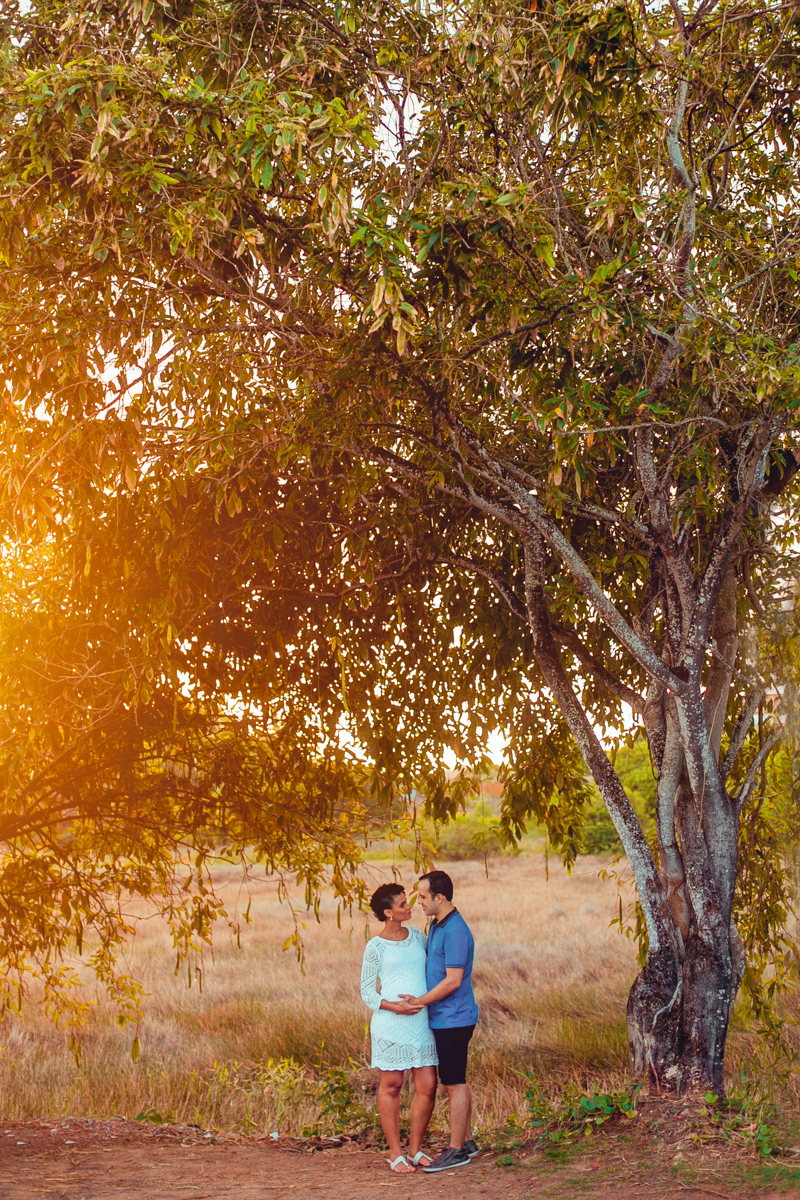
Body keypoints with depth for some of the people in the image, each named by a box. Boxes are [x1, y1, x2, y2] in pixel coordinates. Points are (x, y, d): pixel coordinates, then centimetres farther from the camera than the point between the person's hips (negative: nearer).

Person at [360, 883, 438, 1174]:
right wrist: (394, 1006, -16)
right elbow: (367, 993, -2)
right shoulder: (375, 947, -3)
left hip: (422, 1022, 5)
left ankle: (415, 1149, 19)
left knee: (427, 1087, 2)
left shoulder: (418, 937, 11)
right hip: (390, 1023, -5)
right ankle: (395, 1153, 15)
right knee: (391, 1086, 3)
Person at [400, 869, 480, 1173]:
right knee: (454, 1082, 16)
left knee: (454, 1084, -3)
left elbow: (453, 980, -23)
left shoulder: (455, 931, -20)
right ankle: (466, 1141, 25)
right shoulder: (436, 925, 11)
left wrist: (420, 1001, -14)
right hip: (444, 1019, 10)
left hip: (453, 1020, -10)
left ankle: (457, 1150, 5)